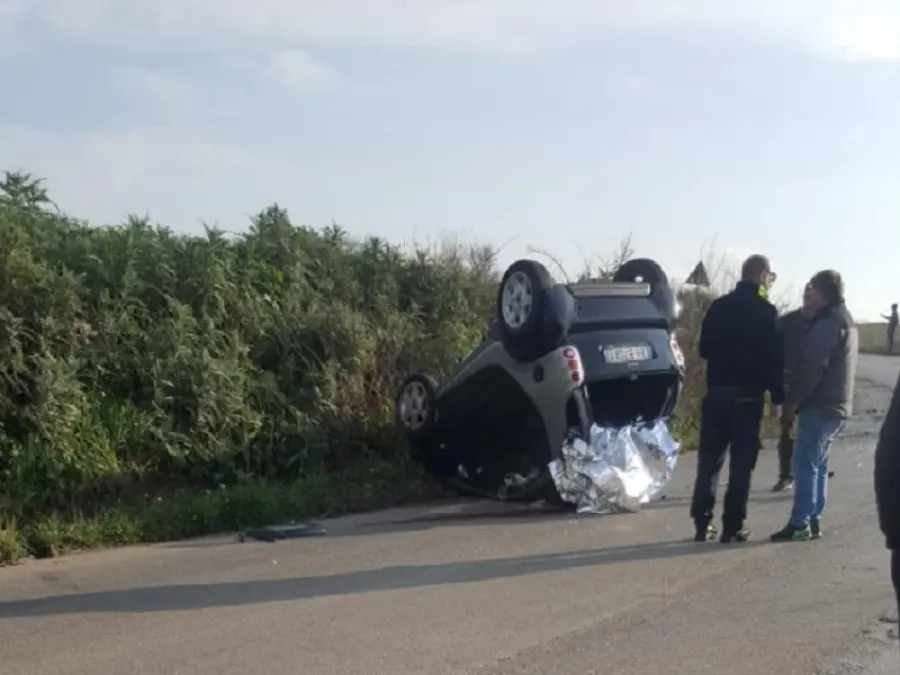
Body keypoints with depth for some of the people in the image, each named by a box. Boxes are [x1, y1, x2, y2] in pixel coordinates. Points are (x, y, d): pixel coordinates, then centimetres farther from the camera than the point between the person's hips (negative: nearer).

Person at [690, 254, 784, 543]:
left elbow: (704, 349, 12)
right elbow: (774, 358, -9)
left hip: (716, 392, 4)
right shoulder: (766, 311, -7)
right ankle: (732, 527, 3)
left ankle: (702, 524, 8)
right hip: (747, 395, -4)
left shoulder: (718, 306, 7)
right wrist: (777, 397, -3)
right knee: (741, 463, 2)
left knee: (709, 460, 8)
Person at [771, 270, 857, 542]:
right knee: (817, 464, 13)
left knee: (805, 464, -7)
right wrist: (798, 400, 16)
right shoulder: (845, 321, 18)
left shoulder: (827, 324, -15)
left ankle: (800, 524, -5)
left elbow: (812, 368, -21)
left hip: (820, 405, -10)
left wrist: (793, 401, -13)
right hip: (835, 404, 10)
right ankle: (812, 521, 16)